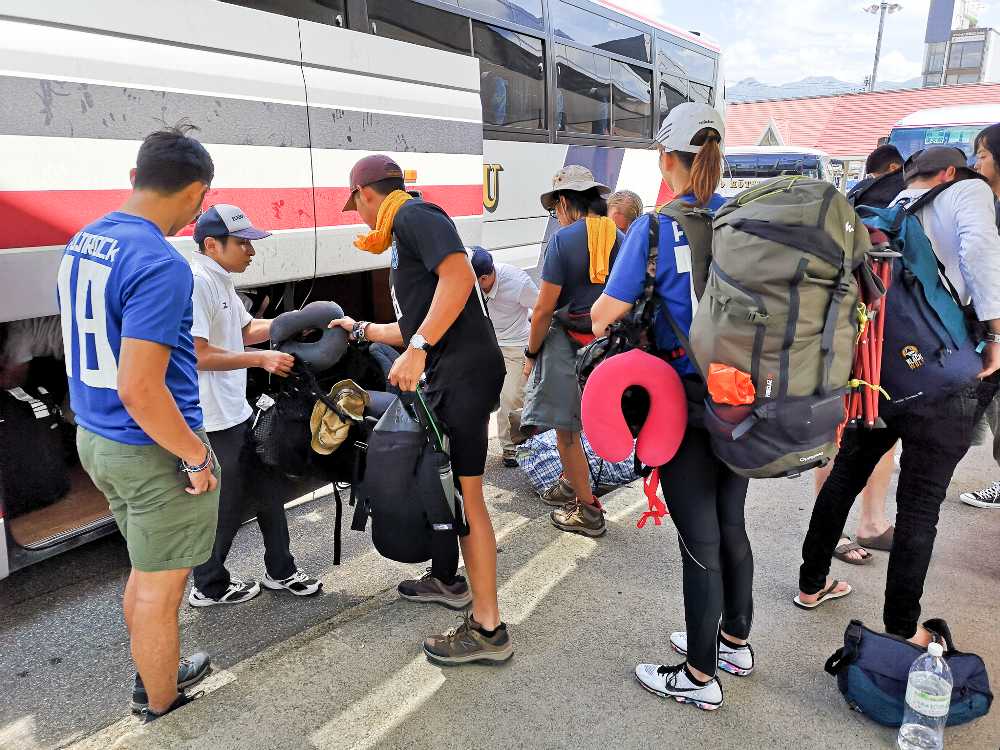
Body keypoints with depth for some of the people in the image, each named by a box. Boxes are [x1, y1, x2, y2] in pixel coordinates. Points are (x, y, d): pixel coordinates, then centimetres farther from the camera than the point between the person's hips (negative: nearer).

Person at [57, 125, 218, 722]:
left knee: (147, 570, 25)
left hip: (95, 437, 9)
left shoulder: (81, 242, 5)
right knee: (161, 586, 11)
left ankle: (154, 674, 45)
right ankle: (162, 707, 31)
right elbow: (139, 390, -28)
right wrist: (197, 457, -17)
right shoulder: (160, 265, -24)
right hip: (155, 452, -9)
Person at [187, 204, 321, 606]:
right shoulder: (196, 283, -19)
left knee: (266, 489, 17)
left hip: (237, 412, 10)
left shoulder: (221, 282, 12)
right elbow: (198, 355, -24)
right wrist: (262, 359, -22)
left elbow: (246, 330, 23)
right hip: (212, 421, -10)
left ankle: (280, 572, 32)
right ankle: (209, 587, 27)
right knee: (224, 508, 6)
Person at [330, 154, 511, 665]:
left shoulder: (414, 214, -4)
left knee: (465, 494, -7)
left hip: (465, 369, -10)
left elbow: (459, 275, -22)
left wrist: (418, 348, -25)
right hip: (446, 374, 10)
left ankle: (487, 630, 3)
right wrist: (360, 330, 37)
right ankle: (447, 580, 40)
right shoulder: (404, 241, 25)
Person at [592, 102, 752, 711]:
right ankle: (735, 642, 40)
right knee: (731, 524, 20)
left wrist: (594, 322, 9)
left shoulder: (654, 229, -13)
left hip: (685, 400, -6)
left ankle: (701, 677, 23)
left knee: (700, 539, 5)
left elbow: (605, 314, -13)